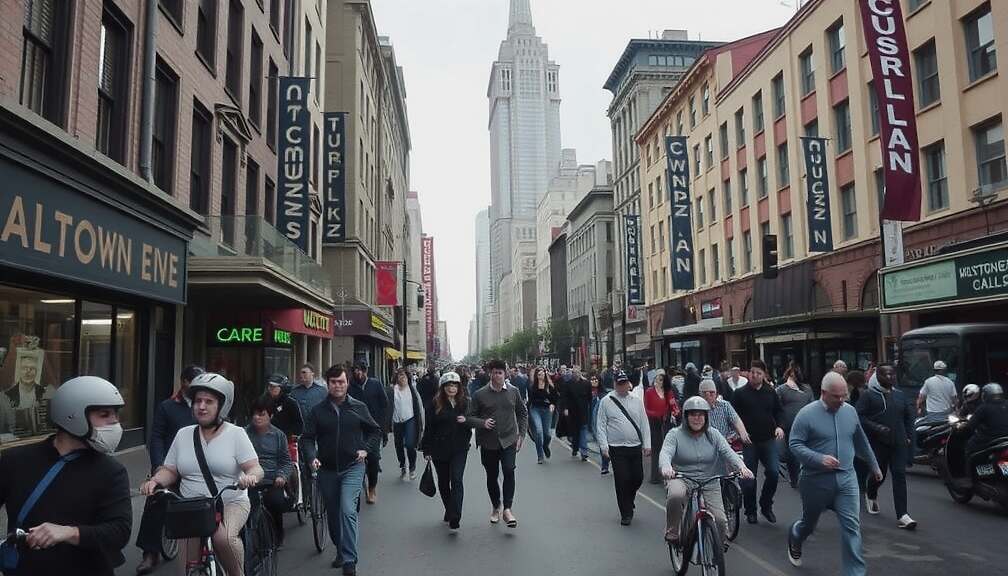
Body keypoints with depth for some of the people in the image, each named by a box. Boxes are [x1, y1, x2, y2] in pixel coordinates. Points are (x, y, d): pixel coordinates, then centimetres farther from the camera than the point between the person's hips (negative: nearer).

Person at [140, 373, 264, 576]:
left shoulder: (236, 434, -2)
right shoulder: (183, 434, 10)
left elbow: (255, 468, -10)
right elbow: (169, 471, 12)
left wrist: (250, 476, -33)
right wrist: (155, 481, -10)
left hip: (231, 503, -4)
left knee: (224, 537, -33)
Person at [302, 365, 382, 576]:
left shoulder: (358, 407, -1)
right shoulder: (318, 410, 0)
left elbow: (376, 431, 10)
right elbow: (307, 437, -1)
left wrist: (365, 449, -4)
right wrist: (312, 457, -18)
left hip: (352, 467, -3)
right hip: (327, 470, 3)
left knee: (348, 511, -18)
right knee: (333, 515, 15)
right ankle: (341, 551, 36)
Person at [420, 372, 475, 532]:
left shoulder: (465, 402, 0)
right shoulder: (435, 404, -4)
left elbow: (473, 422, 8)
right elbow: (428, 427, -2)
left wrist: (466, 421, -15)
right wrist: (426, 450, -3)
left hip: (459, 448, -1)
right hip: (439, 448, 1)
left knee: (456, 480, -12)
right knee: (443, 482, 13)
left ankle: (454, 519, -13)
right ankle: (449, 511, 33)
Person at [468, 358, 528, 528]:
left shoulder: (513, 392, 2)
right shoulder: (480, 394, -5)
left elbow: (523, 413, 13)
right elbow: (470, 417, -1)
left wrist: (521, 435, 6)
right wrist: (482, 423, -20)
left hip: (509, 440, 0)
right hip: (488, 442, 0)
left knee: (509, 471, -18)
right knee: (491, 476, 11)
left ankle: (507, 509, -8)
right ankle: (496, 507, 33)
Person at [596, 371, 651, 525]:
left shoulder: (636, 401, 9)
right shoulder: (606, 401, -1)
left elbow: (644, 423, 10)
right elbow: (601, 425, 0)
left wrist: (647, 444, 5)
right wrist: (604, 446, -7)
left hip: (636, 447, 3)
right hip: (617, 448, -3)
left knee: (638, 478, 8)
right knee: (622, 480, -3)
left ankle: (628, 501, 37)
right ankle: (626, 514, 11)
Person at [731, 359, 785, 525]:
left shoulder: (771, 392, 7)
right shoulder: (740, 393, -1)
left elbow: (779, 411, 14)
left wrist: (779, 426, -3)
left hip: (768, 439, 2)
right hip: (749, 441, -2)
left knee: (773, 472, -10)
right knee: (749, 478, 1)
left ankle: (766, 505, 12)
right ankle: (750, 511, 18)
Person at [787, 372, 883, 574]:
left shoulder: (850, 411, 3)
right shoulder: (807, 413, -13)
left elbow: (861, 442, 17)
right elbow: (794, 444, -14)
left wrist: (874, 465, 25)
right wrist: (819, 459, -26)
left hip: (846, 478, 3)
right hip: (817, 480, -3)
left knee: (852, 525, -5)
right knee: (809, 523, 17)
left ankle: (854, 571, 2)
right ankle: (794, 540, 49)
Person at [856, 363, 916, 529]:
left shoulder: (900, 395, 14)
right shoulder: (868, 395, -2)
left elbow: (908, 417, 23)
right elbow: (859, 416, -8)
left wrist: (909, 436, 12)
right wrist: (876, 428, -19)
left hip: (899, 443, 4)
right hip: (878, 443, -3)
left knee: (900, 475, -5)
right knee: (879, 474, 5)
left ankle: (902, 515, -6)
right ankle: (871, 494, 39)